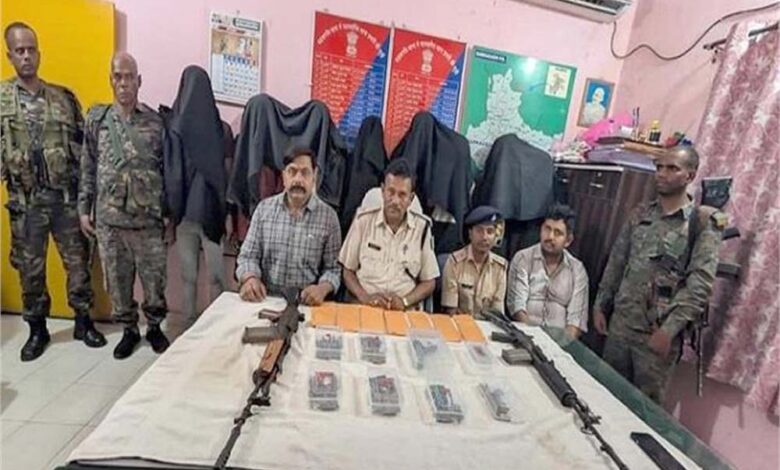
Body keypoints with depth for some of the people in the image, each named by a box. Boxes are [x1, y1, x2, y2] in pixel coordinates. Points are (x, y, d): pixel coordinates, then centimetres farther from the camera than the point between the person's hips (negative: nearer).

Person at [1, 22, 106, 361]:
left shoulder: (64, 97, 6)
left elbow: (82, 145, 6)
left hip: (66, 196, 0)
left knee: (78, 261, 7)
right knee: (30, 268, 10)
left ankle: (83, 322, 22)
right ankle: (37, 329, 26)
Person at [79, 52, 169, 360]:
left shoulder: (155, 122, 0)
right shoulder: (97, 119, 5)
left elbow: (167, 170, 2)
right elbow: (88, 169, 8)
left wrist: (169, 211, 0)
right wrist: (84, 209, 5)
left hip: (148, 219, -2)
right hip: (109, 219, 2)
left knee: (154, 278, 6)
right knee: (117, 280, 11)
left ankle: (154, 326, 27)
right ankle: (129, 329, 30)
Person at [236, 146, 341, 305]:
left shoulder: (328, 216, 0)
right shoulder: (264, 208, 6)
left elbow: (333, 268, 1)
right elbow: (248, 256, 8)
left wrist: (322, 288, -19)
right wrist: (250, 278, -13)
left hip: (306, 303, -1)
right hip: (266, 299, 2)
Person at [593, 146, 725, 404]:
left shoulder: (703, 223, -6)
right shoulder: (640, 214, 8)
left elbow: (700, 285, -13)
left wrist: (670, 329, -18)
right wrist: (600, 305, 9)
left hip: (658, 332, -4)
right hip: (620, 324, 4)